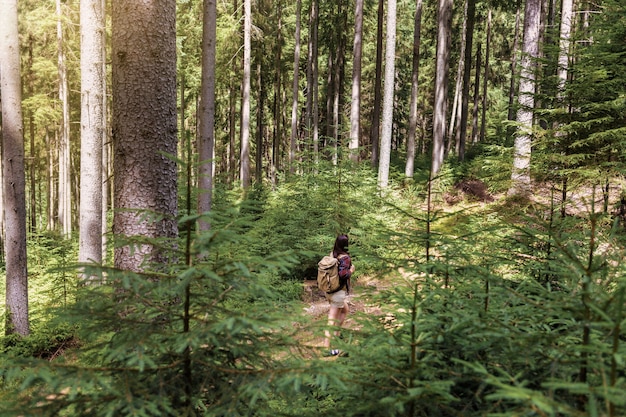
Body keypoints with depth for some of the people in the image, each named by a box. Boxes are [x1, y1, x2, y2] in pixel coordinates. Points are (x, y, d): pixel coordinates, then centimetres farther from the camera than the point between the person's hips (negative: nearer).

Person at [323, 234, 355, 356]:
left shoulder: (332, 254, 2)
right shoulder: (345, 257, -18)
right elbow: (343, 274, -27)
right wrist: (351, 271, -8)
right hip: (339, 292, -7)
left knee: (345, 310, 27)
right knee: (332, 320, -1)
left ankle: (335, 334, 33)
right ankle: (327, 348, 5)